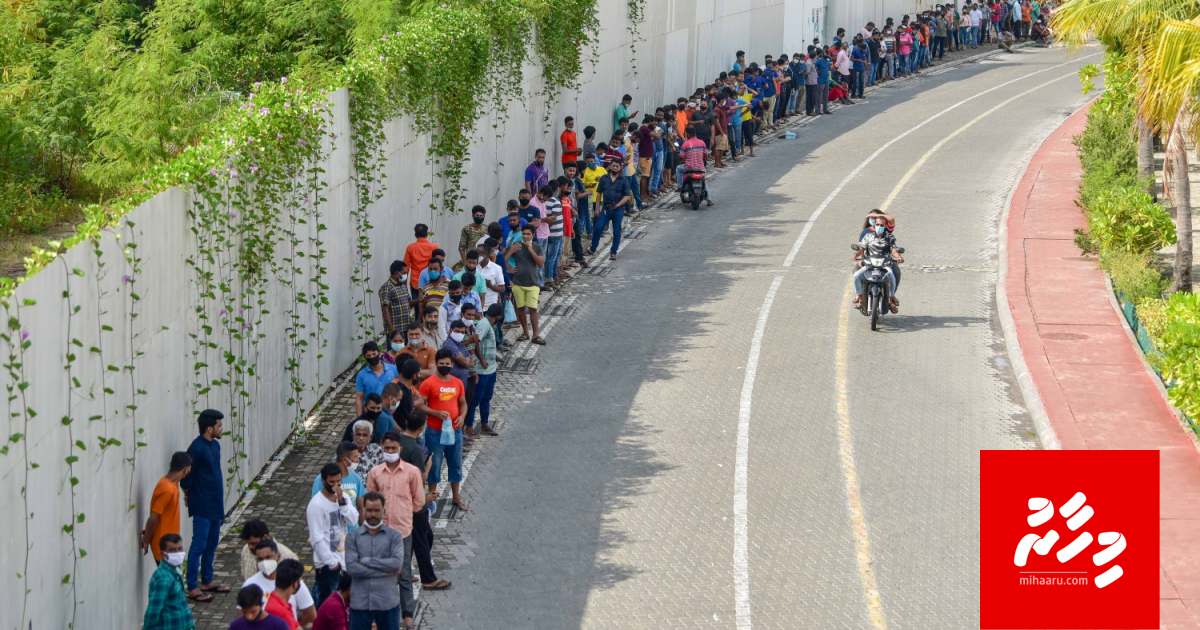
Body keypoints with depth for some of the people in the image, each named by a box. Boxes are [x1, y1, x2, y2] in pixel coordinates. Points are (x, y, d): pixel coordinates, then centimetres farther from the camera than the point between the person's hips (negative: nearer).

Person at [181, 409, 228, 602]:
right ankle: (192, 588, -3)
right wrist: (189, 495, -1)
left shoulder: (215, 445, 9)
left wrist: (219, 498, 15)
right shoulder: (197, 448, -20)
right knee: (199, 546, -6)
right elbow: (186, 478, -16)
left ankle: (207, 582, 28)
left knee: (211, 544, 16)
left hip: (215, 504, 9)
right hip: (202, 506, -9)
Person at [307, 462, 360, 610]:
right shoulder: (316, 505, -16)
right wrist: (331, 562, -17)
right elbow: (317, 538, -18)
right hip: (327, 563, -7)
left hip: (343, 558, 7)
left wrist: (342, 501, -19)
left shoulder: (343, 497, 6)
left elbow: (353, 519, -7)